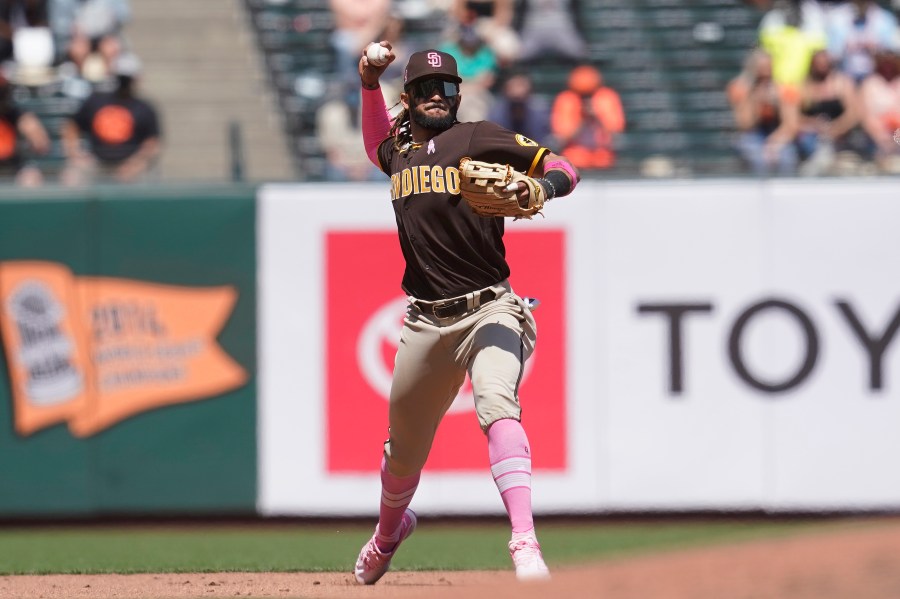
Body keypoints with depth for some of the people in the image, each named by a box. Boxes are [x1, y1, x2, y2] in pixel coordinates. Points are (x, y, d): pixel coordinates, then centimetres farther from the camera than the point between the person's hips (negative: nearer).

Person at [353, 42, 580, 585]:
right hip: (426, 321, 5)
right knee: (403, 449, 17)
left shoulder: (479, 137, -3)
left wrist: (540, 189, -30)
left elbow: (565, 170, -7)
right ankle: (390, 532, 48)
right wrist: (369, 82, 20)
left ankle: (525, 543, -41)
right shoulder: (398, 150, 13)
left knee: (498, 407, -30)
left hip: (487, 310, -5)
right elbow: (378, 141, 38)